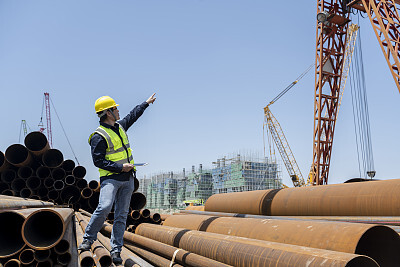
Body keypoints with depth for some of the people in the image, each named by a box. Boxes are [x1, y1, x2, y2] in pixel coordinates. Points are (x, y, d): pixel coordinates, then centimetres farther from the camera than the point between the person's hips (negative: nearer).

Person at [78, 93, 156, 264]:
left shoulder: (120, 126, 12)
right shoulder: (99, 136, -11)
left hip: (128, 179, 7)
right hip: (110, 178, -7)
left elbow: (132, 116, 31)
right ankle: (88, 239, -2)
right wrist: (120, 167, -18)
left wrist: (146, 103, 40)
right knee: (104, 207, -24)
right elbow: (98, 161, -14)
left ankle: (116, 250, 10)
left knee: (121, 215, 4)